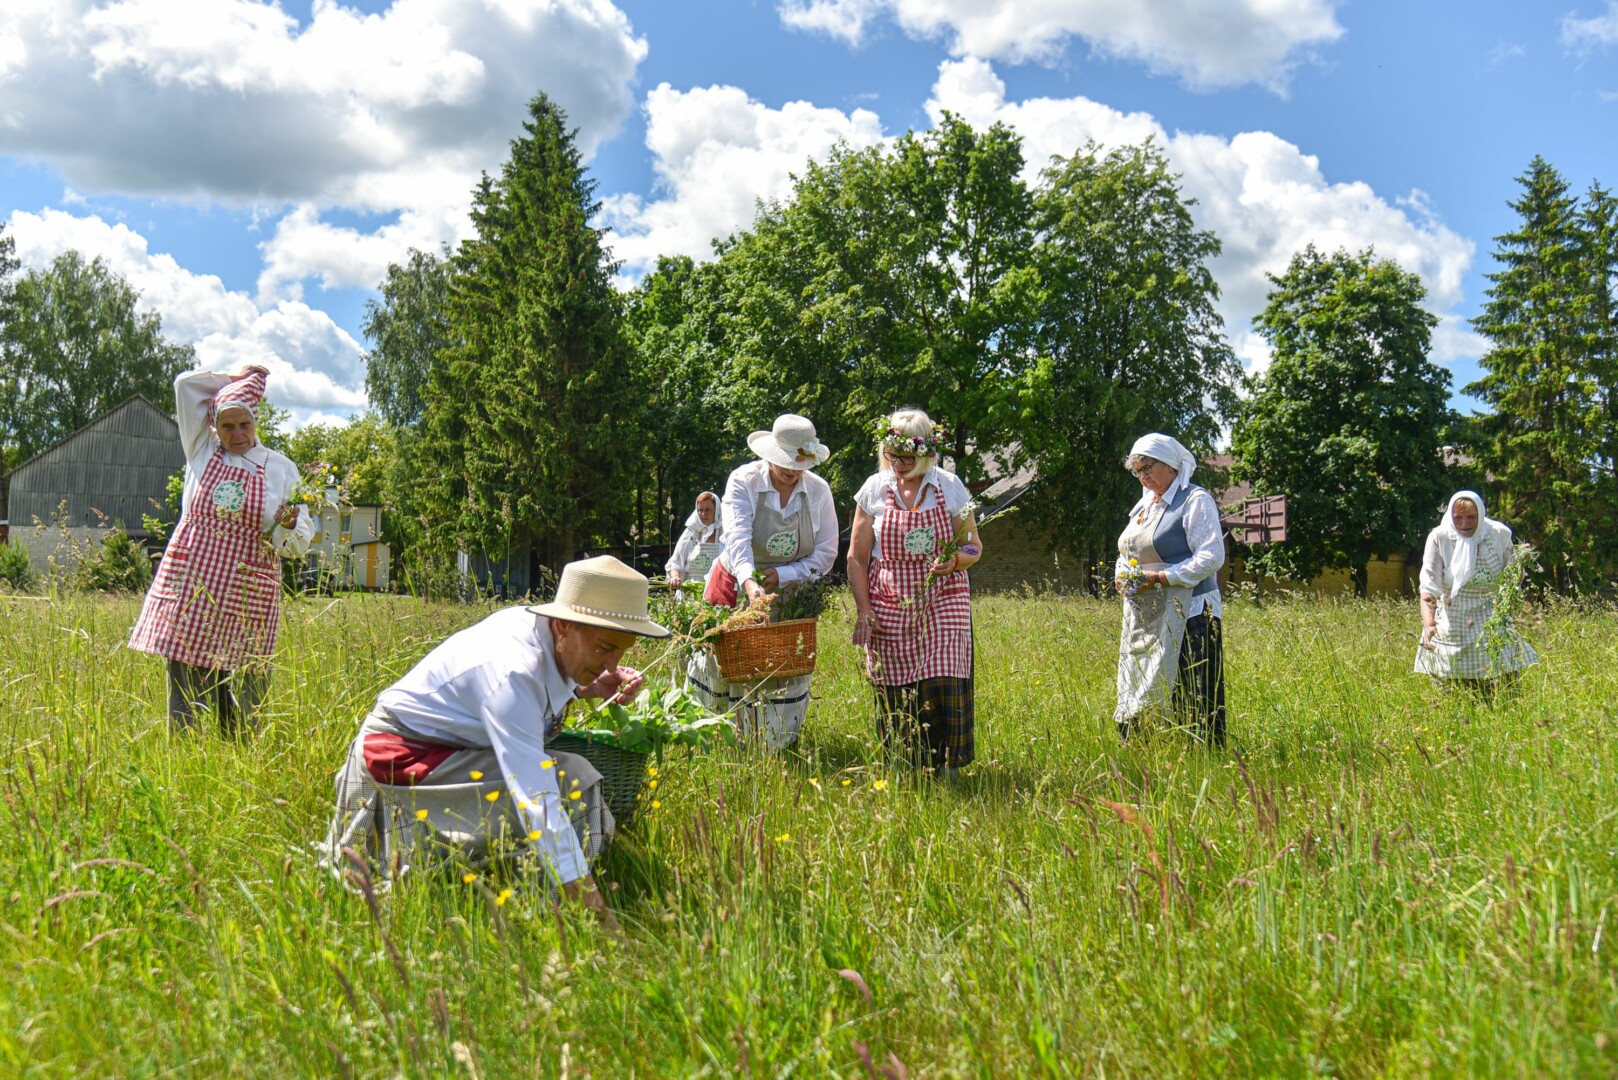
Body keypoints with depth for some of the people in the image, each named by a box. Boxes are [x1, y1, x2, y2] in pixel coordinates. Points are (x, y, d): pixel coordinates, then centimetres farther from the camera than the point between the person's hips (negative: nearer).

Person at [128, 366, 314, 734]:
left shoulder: (281, 468, 7)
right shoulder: (202, 451, 11)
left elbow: (299, 544, 7)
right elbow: (186, 383, 10)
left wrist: (288, 526, -15)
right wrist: (235, 379, 18)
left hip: (247, 592, -1)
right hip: (189, 585, 1)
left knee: (244, 698, -3)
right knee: (187, 689, 0)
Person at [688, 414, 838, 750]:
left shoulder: (819, 491, -5)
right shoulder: (743, 481, -13)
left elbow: (826, 554, -4)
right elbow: (737, 537, -28)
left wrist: (781, 576, -19)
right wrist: (750, 584, -46)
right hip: (737, 586, -2)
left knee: (785, 672, 0)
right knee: (718, 666, 2)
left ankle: (776, 754, 14)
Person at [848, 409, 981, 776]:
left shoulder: (949, 486, 1)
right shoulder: (875, 489, 2)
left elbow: (974, 548, 8)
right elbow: (856, 557, 6)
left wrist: (956, 560, -15)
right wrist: (863, 610, -3)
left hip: (943, 604, 0)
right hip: (889, 608, 1)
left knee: (943, 686, -10)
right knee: (894, 694, -1)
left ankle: (946, 770, 3)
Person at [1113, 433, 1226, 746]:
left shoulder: (1195, 501, -6)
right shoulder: (1144, 505, 20)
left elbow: (1212, 557, -15)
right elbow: (1127, 553, 29)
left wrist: (1161, 578, -19)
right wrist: (1122, 575, 6)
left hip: (1187, 617, -8)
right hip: (1143, 618, 8)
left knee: (1191, 702, -10)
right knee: (1140, 698, 6)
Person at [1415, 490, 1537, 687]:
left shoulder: (1499, 534, -4)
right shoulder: (1439, 538, -12)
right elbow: (1429, 584, -21)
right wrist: (1428, 623, -36)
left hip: (1492, 622, 2)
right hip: (1451, 624, -2)